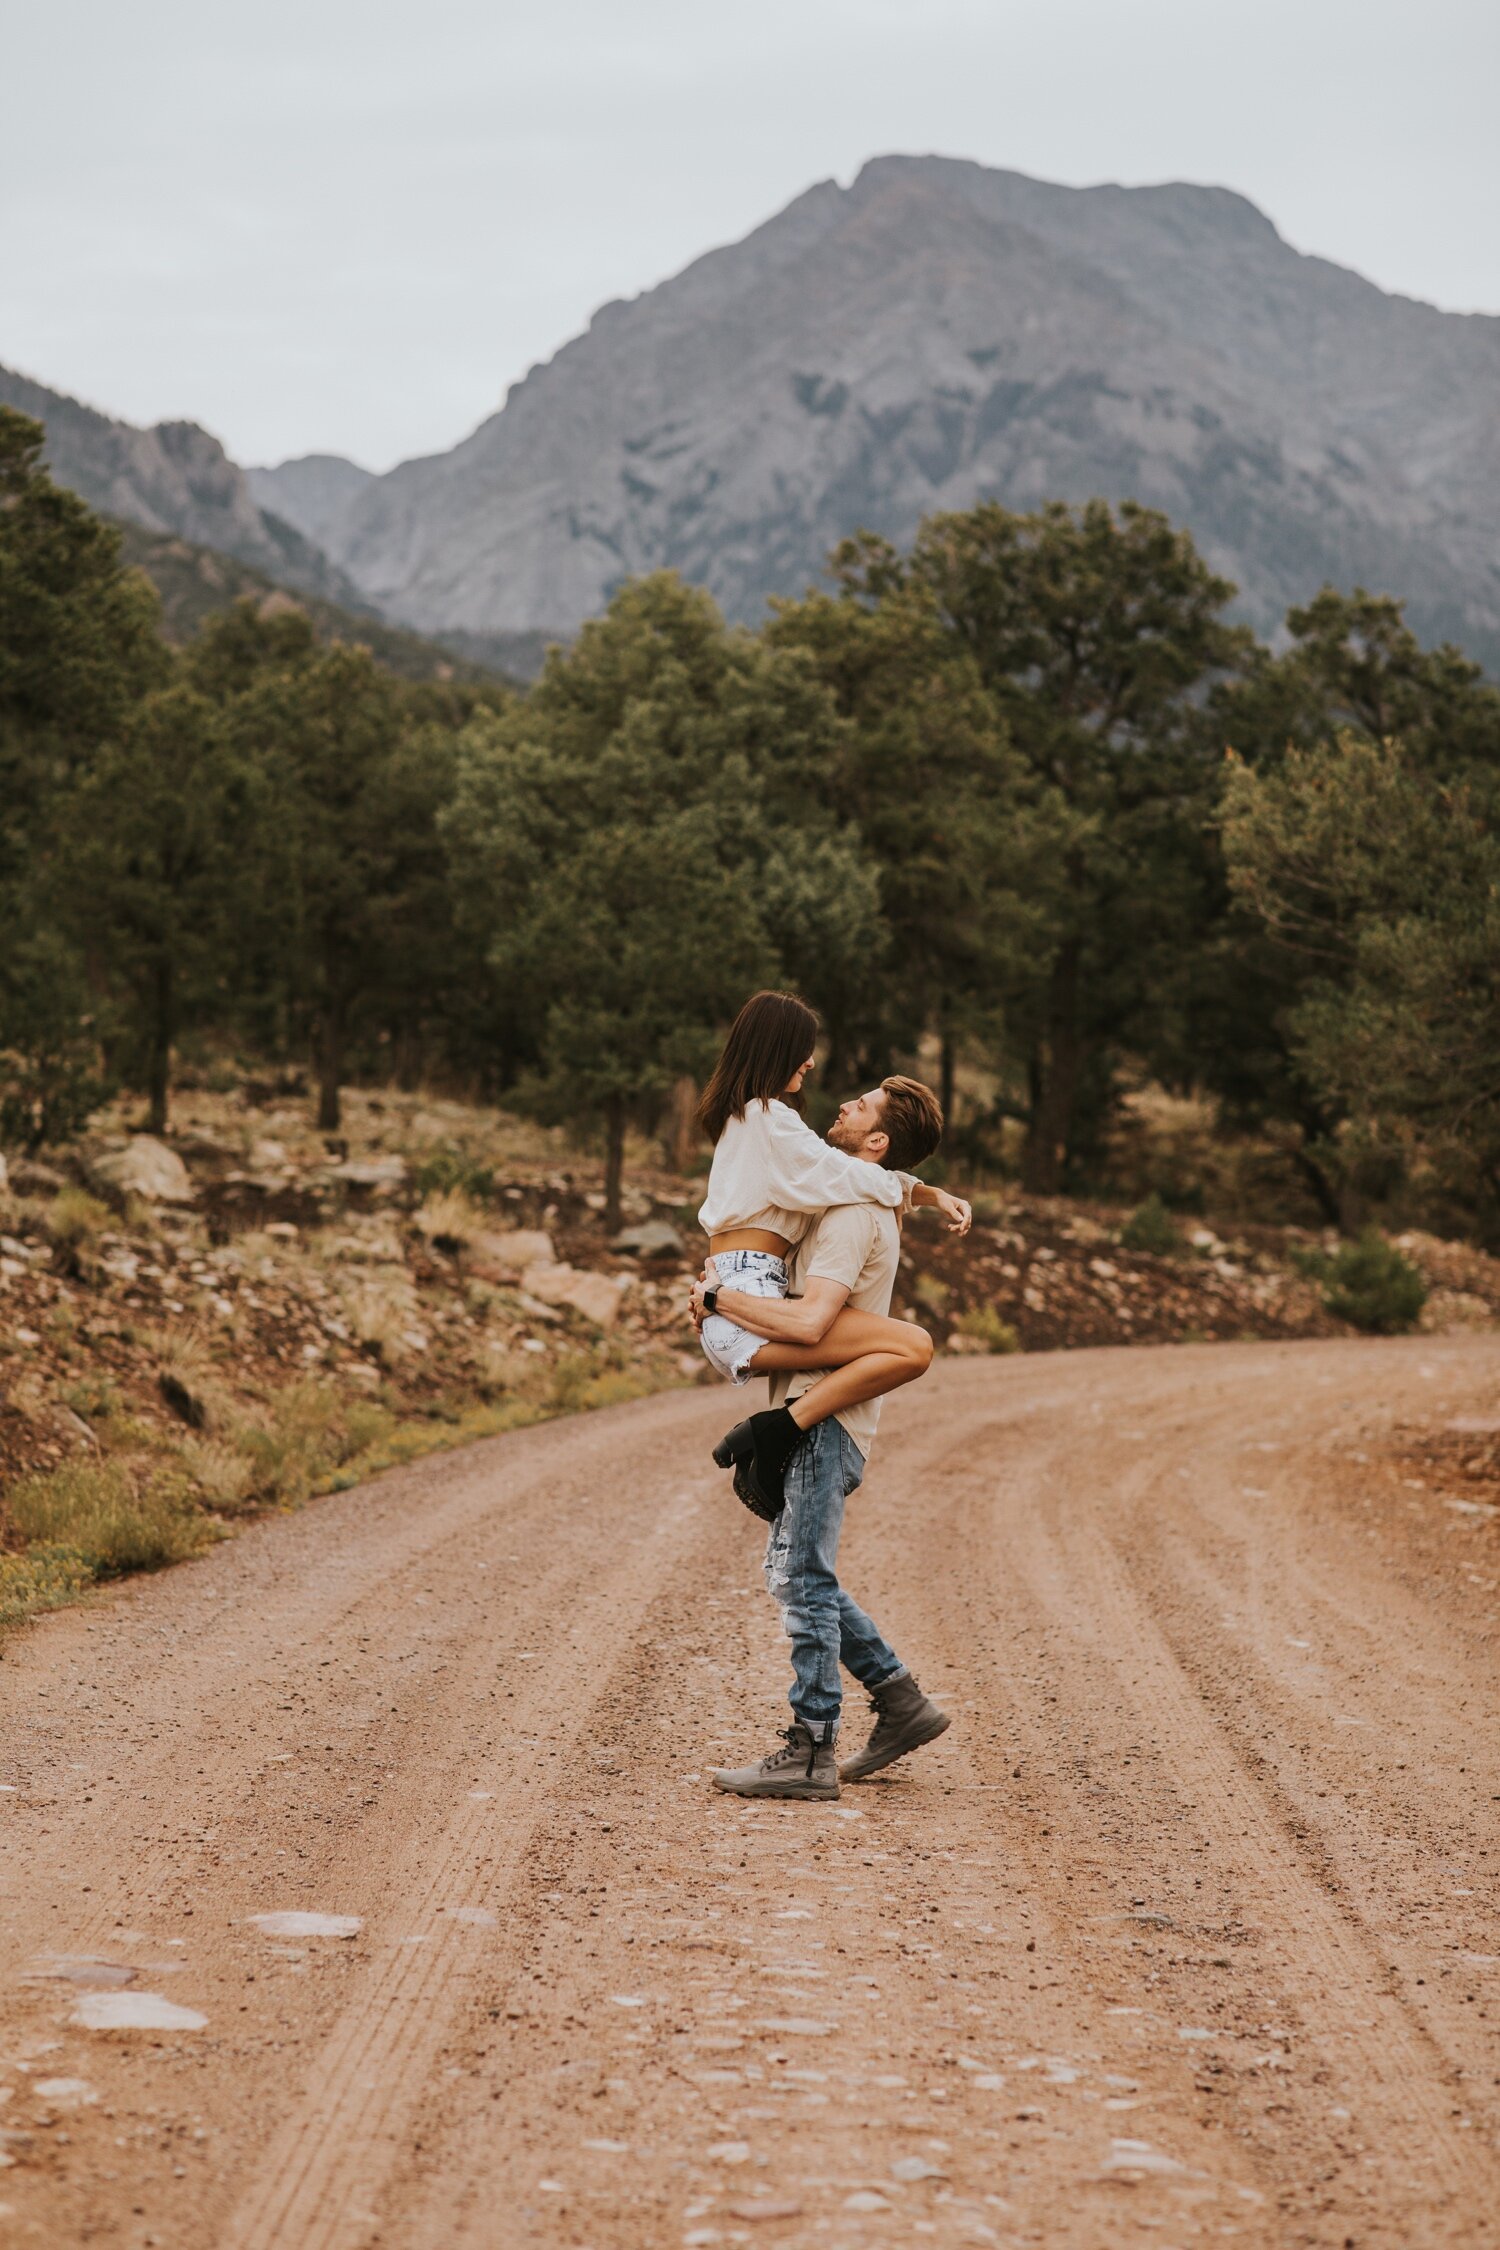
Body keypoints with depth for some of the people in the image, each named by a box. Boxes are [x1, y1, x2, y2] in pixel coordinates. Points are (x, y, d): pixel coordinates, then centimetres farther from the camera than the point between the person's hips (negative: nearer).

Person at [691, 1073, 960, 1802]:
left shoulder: (853, 1218, -15)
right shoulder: (867, 1211, 18)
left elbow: (810, 1322, -27)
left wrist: (719, 1296, -15)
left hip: (826, 1418, -10)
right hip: (812, 1414, 10)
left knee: (802, 1578, -9)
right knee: (793, 1575, 14)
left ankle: (811, 1752, -7)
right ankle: (901, 1703, 18)